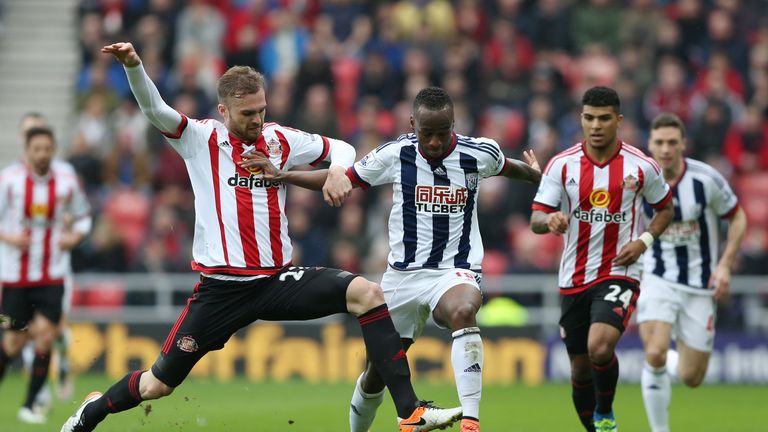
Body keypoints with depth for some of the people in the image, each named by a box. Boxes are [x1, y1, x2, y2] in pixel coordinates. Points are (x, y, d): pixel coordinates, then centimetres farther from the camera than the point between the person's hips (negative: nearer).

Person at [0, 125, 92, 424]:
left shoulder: (67, 180, -1)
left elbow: (83, 217, 12)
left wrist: (74, 236, -8)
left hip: (52, 275, 1)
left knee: (45, 334, -12)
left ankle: (30, 405, -3)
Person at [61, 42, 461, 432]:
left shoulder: (280, 140, 7)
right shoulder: (200, 139, -2)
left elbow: (340, 147, 18)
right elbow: (154, 110, -17)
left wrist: (338, 169, -6)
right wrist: (133, 65, -36)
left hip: (278, 280, 3)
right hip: (221, 287, -3)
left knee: (366, 293, -19)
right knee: (158, 384, 2)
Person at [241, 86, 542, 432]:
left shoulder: (479, 154, -6)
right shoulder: (395, 154, -7)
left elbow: (508, 167, 20)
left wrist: (537, 176, 9)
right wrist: (280, 175, -1)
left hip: (455, 271, -2)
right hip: (403, 274, 2)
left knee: (463, 311, -38)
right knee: (377, 371, 8)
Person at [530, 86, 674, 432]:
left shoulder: (641, 167, -4)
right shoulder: (562, 164, -2)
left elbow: (665, 208, 12)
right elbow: (536, 219, -4)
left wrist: (644, 240, -6)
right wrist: (550, 220, -28)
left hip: (619, 273, -3)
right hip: (574, 279, 3)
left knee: (600, 347, -26)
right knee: (580, 368, 8)